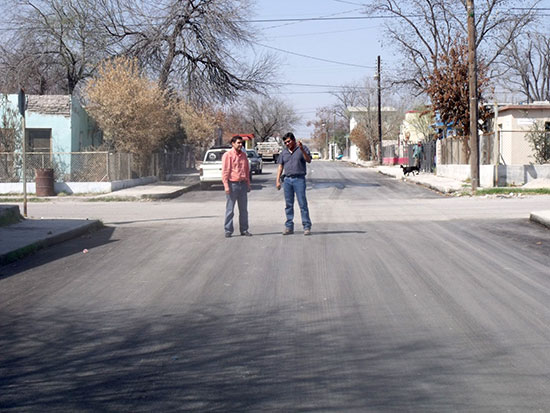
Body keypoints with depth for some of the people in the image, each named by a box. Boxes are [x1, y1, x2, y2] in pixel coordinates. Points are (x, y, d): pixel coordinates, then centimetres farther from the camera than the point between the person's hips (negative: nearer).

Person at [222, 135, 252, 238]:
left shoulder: (243, 155, 13)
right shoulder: (228, 155, -5)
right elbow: (225, 171, -9)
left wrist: (248, 184, 15)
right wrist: (226, 186, -16)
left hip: (243, 184, 6)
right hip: (232, 184, -6)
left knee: (244, 209, 8)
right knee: (230, 209, -1)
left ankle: (244, 230, 15)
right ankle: (228, 230, 4)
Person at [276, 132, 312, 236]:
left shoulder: (302, 149, 2)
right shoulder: (284, 152, 14)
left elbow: (308, 160, -11)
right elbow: (280, 166, 17)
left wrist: (302, 149, -24)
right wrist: (278, 180, 10)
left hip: (299, 179, -4)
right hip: (287, 179, 4)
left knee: (303, 203, -7)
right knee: (288, 205, 6)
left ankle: (307, 227, -5)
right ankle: (289, 227, 12)